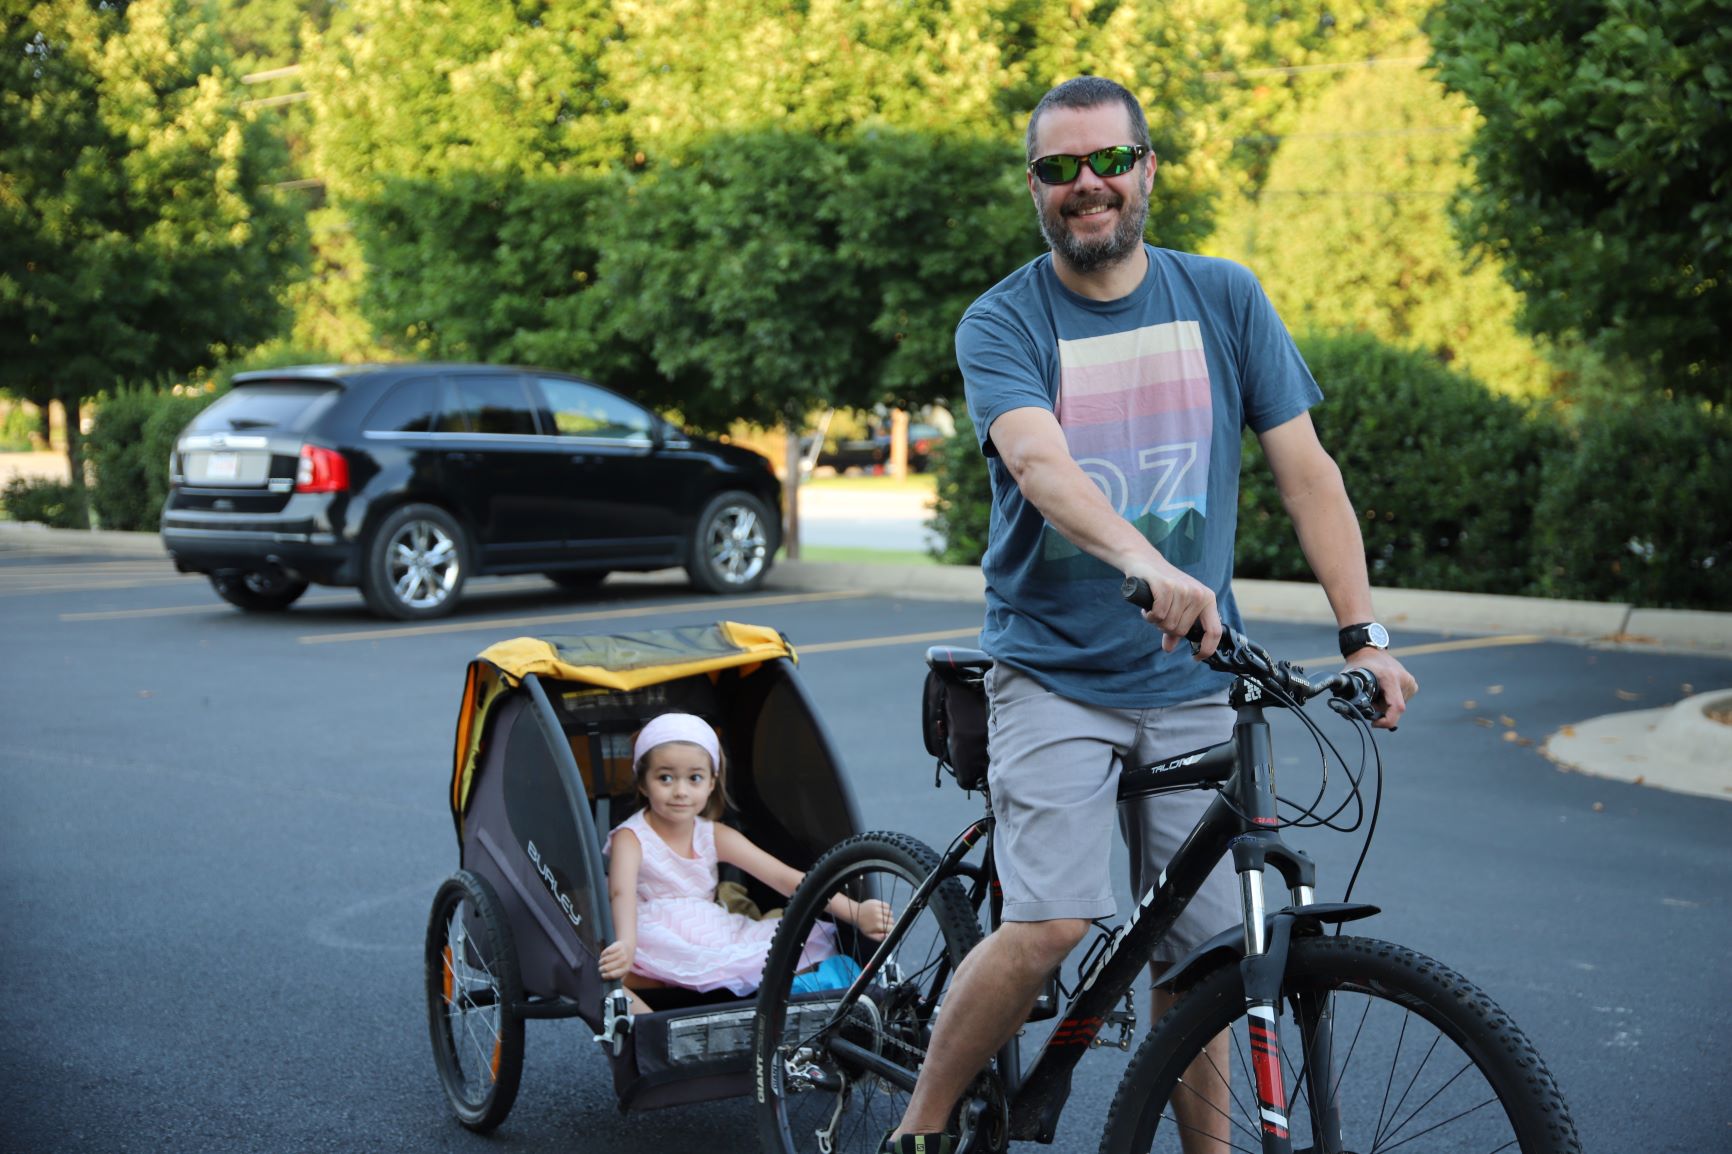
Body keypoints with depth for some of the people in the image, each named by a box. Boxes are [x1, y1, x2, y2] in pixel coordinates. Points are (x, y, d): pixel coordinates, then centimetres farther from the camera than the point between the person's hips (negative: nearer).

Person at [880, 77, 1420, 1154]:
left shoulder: (1223, 298, 4)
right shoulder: (1001, 324, -5)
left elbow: (1306, 469, 3)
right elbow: (1040, 462, -24)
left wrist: (1363, 635, -6)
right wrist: (1146, 560, -43)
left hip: (1192, 678, 3)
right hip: (1054, 671, -3)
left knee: (1197, 951, 4)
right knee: (1050, 924, -17)